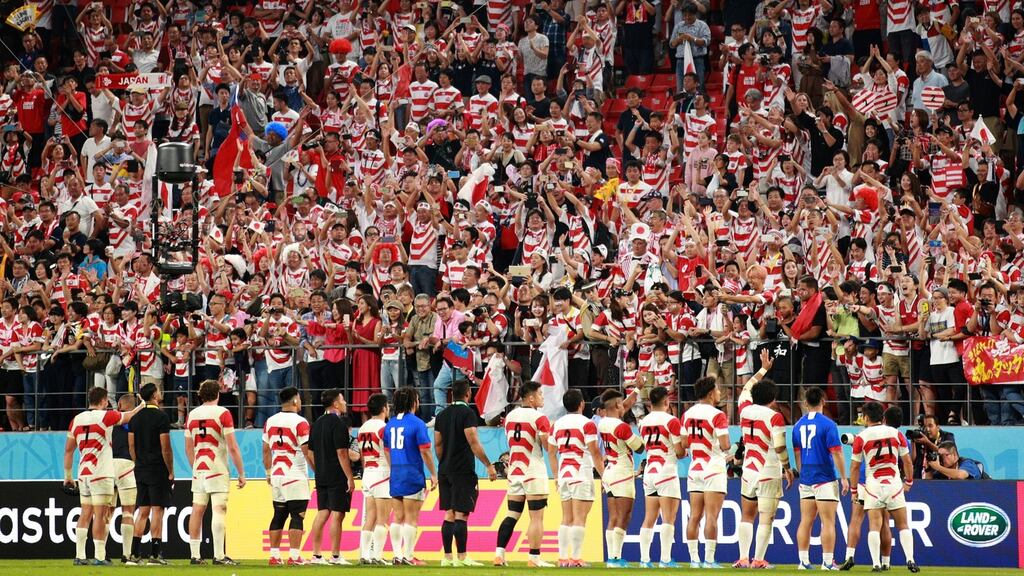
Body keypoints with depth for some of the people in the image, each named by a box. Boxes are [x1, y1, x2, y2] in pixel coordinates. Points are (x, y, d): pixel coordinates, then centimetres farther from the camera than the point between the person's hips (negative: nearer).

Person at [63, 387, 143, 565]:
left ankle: (79, 555, 8)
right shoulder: (105, 416, -6)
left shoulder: (77, 420, 9)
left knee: (85, 514, 11)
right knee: (100, 515, -5)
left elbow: (68, 450, 12)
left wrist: (67, 475, 19)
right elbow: (129, 417, 8)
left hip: (83, 474, 6)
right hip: (101, 474, -6)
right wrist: (143, 405, 27)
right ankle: (99, 556, -6)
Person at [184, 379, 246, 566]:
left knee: (197, 510, 7)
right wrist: (241, 473, -4)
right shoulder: (222, 413, -7)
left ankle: (195, 556, 9)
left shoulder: (192, 415, 9)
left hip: (198, 471, 5)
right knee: (219, 510, -8)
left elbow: (189, 448, 15)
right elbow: (232, 447, -10)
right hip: (218, 470, -5)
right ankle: (219, 556, -14)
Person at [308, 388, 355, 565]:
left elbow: (312, 452, 16)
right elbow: (341, 452, -17)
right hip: (338, 476, -8)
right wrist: (350, 478, -15)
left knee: (322, 513, 10)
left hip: (321, 476, 8)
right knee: (337, 514, -4)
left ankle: (316, 555, 9)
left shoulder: (317, 424, 12)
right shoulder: (338, 423, -12)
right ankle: (335, 556, -4)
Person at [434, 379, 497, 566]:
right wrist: (489, 465, -14)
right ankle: (461, 558, -7)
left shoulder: (442, 415, 11)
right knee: (461, 514, -6)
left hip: (445, 472, 7)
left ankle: (447, 557, 9)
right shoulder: (467, 413, -10)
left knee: (449, 515, 10)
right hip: (463, 471, -7)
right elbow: (473, 442, -17)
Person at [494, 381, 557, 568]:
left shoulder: (510, 416, 10)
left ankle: (499, 554, 0)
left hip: (514, 473, 6)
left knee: (512, 515, 10)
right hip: (534, 474, -6)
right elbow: (550, 449, -12)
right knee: (537, 517, -2)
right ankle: (534, 558, -4)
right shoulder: (539, 418, -11)